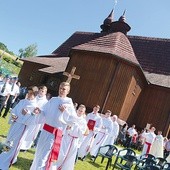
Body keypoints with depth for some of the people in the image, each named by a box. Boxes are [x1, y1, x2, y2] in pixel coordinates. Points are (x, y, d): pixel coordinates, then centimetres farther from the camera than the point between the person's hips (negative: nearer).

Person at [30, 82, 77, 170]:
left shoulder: (69, 103, -9)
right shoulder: (53, 100, 6)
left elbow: (73, 120, -13)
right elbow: (44, 112, 11)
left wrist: (65, 111, -21)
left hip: (54, 133, -5)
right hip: (45, 129, 6)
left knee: (45, 155, 0)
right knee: (39, 152, 20)